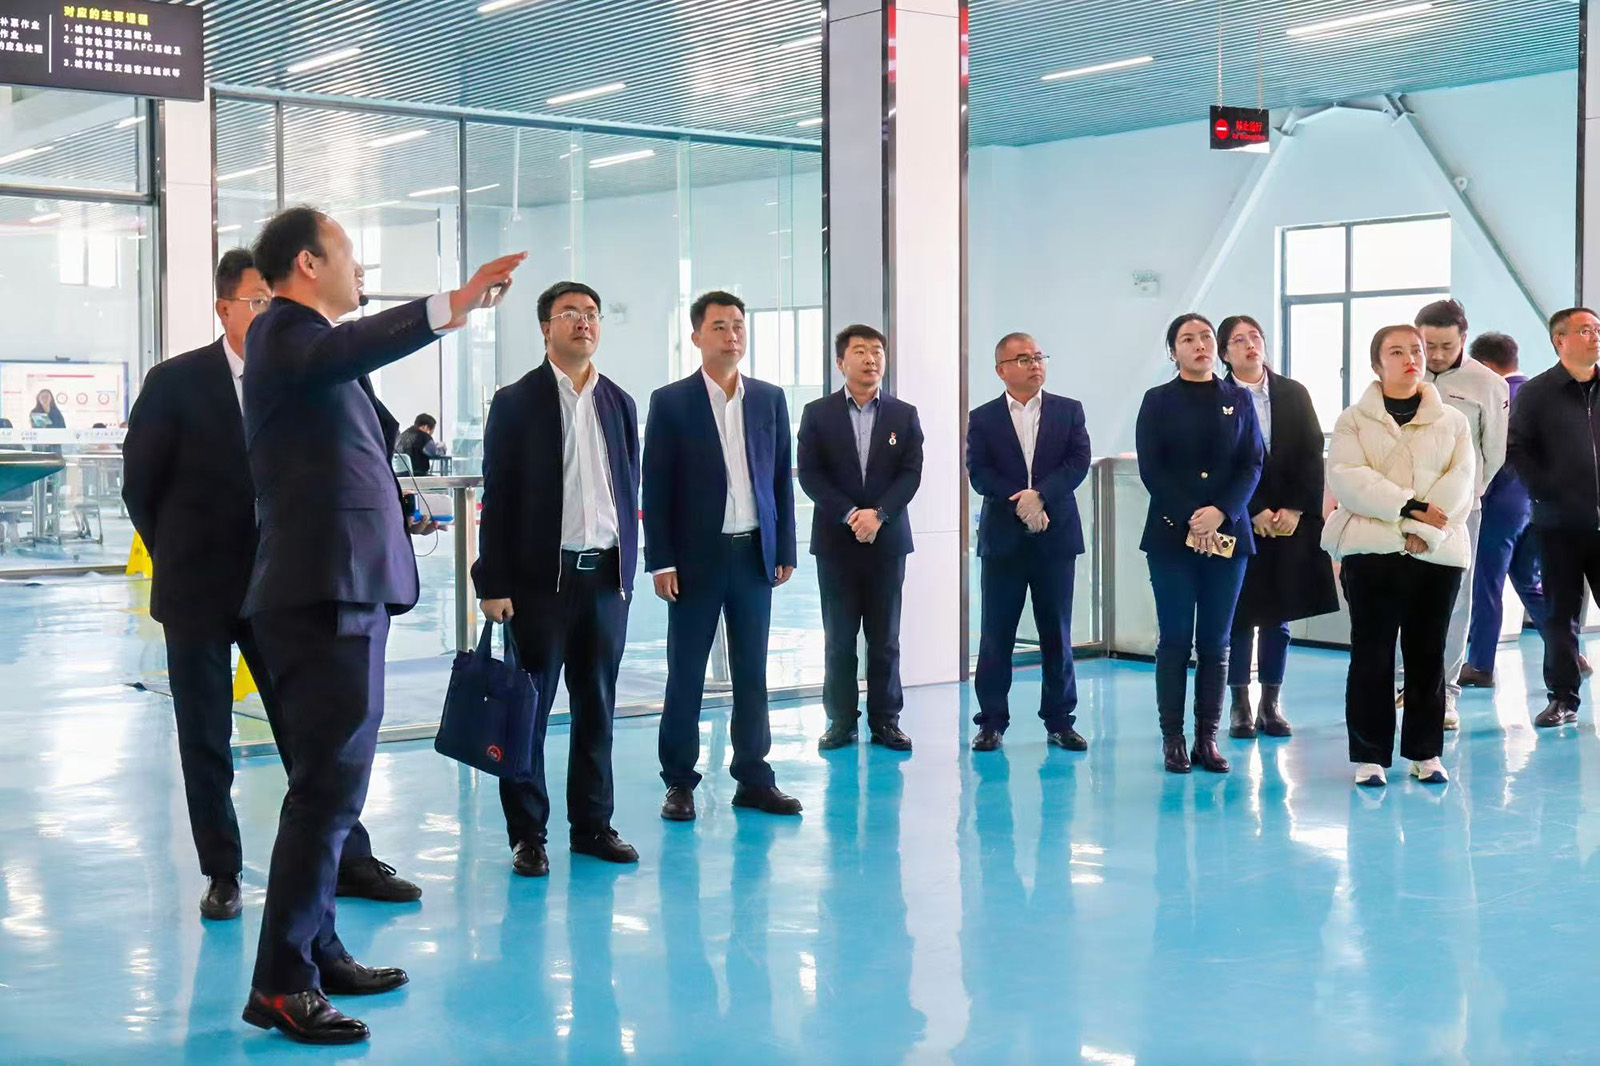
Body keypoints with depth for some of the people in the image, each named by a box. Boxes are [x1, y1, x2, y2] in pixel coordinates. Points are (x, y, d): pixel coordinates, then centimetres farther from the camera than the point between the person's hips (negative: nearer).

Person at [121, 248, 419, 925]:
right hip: (200, 589, -1)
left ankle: (348, 860, 15)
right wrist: (178, 558, 5)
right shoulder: (175, 383, -6)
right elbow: (140, 483, 1)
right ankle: (222, 874, 20)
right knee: (205, 741, 8)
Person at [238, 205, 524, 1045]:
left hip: (346, 593, 10)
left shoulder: (310, 339, 20)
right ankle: (280, 983, -5)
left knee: (331, 785, 16)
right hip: (324, 594, -10)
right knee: (328, 788, -10)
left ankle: (315, 950, 26)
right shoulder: (282, 332, -9)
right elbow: (334, 355, -34)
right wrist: (448, 307, -41)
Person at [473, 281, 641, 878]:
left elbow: (631, 489, 15)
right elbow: (498, 497, -4)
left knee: (597, 706, 10)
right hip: (542, 577, -4)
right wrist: (494, 583, -9)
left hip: (607, 576, 4)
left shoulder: (620, 403, 12)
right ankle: (527, 833, 10)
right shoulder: (516, 402, -1)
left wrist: (627, 569, 9)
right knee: (530, 706, 2)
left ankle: (592, 823, 20)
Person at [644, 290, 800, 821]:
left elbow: (781, 478, 11)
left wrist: (785, 551, 6)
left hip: (755, 554, 3)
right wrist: (661, 561, -9)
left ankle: (753, 778, 17)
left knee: (752, 673, 8)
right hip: (697, 556, -3)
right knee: (685, 673, 3)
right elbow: (655, 488, -4)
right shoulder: (670, 402, -3)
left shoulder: (770, 399, 8)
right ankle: (679, 782, 12)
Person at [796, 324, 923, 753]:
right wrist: (850, 515, -14)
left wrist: (878, 514, -15)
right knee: (839, 637, 3)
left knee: (885, 637, 4)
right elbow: (809, 473, -4)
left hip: (887, 538, 1)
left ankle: (885, 719, 11)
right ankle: (841, 721, 9)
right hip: (835, 539, -1)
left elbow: (911, 473, -1)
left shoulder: (904, 415, 7)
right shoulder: (817, 413, 3)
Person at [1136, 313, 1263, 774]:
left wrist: (1222, 512, -12)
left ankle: (1207, 738, 7)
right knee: (1175, 639, -1)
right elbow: (1151, 468, -3)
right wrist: (1190, 518, -13)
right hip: (1171, 535, -2)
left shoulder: (1239, 400, 10)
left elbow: (1253, 464, 4)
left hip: (1228, 535, 2)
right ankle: (1173, 738, 3)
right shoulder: (1158, 401, 5)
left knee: (1215, 641, 3)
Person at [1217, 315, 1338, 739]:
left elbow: (1312, 455, 5)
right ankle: (1241, 706, 7)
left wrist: (1295, 509, -5)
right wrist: (1255, 512, -11)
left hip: (1292, 520, 3)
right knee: (1240, 615, 0)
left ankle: (1271, 704, 14)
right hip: (1240, 521, -3)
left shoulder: (1294, 394, 9)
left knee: (1279, 616, 6)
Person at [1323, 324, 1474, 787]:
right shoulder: (1354, 420, 6)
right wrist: (1408, 506, -17)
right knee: (1371, 656, -1)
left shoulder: (1453, 422, 10)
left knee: (1428, 656, 7)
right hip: (1372, 552, -2)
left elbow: (1461, 480, -1)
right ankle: (1369, 755, 6)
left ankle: (1426, 752, 16)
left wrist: (1424, 530, -16)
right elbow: (1345, 477, -8)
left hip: (1437, 554, 2)